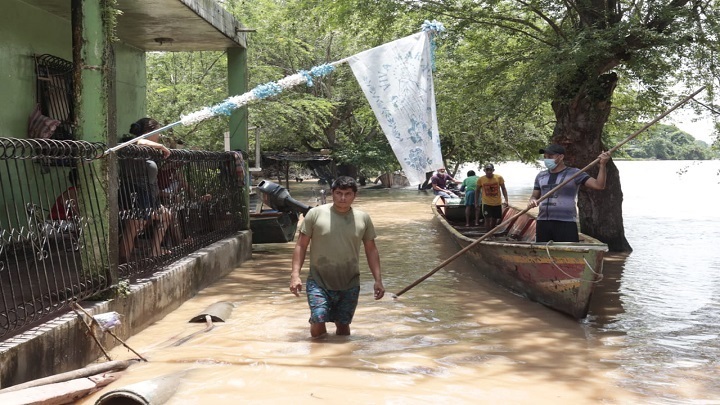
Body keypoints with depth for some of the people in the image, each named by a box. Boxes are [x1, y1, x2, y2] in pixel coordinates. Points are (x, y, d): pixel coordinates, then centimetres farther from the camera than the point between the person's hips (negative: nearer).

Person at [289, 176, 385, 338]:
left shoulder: (363, 218, 2)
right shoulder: (315, 214, -6)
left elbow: (371, 250, 10)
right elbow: (301, 245, -2)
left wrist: (378, 280, 6)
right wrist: (295, 274, -11)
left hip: (349, 285, 2)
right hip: (319, 282, -2)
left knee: (343, 326, 11)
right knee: (318, 322, -15)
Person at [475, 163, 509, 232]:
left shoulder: (499, 178, -9)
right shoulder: (481, 179, -9)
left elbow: (503, 189, 0)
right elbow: (477, 190, 3)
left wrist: (506, 200, -9)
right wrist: (476, 202, 3)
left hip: (497, 203, 2)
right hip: (487, 203, -2)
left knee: (494, 220, 13)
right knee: (487, 219, -10)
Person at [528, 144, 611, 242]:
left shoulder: (574, 173, 1)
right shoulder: (541, 176, 15)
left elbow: (599, 185, -5)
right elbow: (535, 196, 21)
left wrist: (602, 165, -16)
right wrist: (532, 201, -2)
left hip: (566, 223, -5)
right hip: (543, 223, 5)